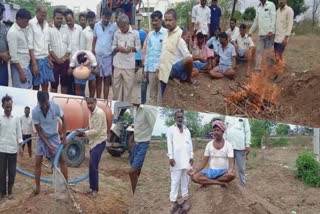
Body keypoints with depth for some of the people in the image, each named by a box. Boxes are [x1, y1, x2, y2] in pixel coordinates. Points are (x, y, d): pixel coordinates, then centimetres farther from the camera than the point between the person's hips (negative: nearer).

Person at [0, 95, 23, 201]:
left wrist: (20, 145, 3)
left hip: (13, 149, 1)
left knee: (12, 172, 7)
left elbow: (19, 133, 7)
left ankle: (10, 191, 19)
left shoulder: (16, 119, 3)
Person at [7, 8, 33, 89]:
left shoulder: (24, 30, 10)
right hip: (19, 67, -8)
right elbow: (14, 56, -18)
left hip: (27, 66, 8)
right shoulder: (12, 32, -16)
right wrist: (21, 73, -19)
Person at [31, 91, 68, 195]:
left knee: (62, 160, -3)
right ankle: (37, 188, 10)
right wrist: (48, 145, -20)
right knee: (38, 163, -1)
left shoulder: (55, 106, -25)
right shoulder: (35, 111, -26)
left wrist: (64, 137, -10)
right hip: (42, 137, 0)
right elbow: (39, 131, -17)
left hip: (54, 136, 0)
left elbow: (63, 120, -7)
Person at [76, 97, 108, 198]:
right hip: (93, 142, 9)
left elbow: (96, 131, -22)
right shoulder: (91, 113, 10)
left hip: (99, 142, -9)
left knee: (93, 165, -11)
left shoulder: (99, 113, -20)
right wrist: (84, 133, 4)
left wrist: (84, 133, -16)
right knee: (92, 165, 12)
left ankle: (94, 189, -2)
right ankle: (93, 188, 21)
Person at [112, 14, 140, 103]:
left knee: (128, 86, 2)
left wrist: (131, 49, -17)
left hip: (129, 65, -2)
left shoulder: (135, 33, -3)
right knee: (116, 85, 8)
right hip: (118, 64, 2)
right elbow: (113, 46, 9)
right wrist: (118, 48, -13)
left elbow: (138, 47, 3)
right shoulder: (117, 33, 3)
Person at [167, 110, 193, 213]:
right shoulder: (171, 129, 2)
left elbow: (190, 143, 13)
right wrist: (170, 157, -11)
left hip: (186, 159, 4)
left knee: (185, 180, 6)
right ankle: (173, 202, 0)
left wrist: (191, 156, 6)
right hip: (176, 159, -4)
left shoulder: (187, 129, 15)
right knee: (175, 181, -2)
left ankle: (185, 200, 11)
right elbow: (169, 143, -3)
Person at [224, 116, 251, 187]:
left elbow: (247, 131, 2)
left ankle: (243, 186, 8)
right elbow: (225, 131, 14)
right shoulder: (227, 117, 13)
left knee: (241, 169, 1)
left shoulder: (243, 117, 5)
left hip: (240, 146, -3)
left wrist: (247, 145, -5)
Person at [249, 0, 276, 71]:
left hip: (269, 33, -5)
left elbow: (273, 18, -9)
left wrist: (271, 31, -18)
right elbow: (256, 21, 23)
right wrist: (251, 31, 21)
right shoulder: (259, 7, 17)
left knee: (268, 51, -2)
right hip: (261, 33, 5)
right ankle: (258, 68, 0)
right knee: (259, 51, 0)